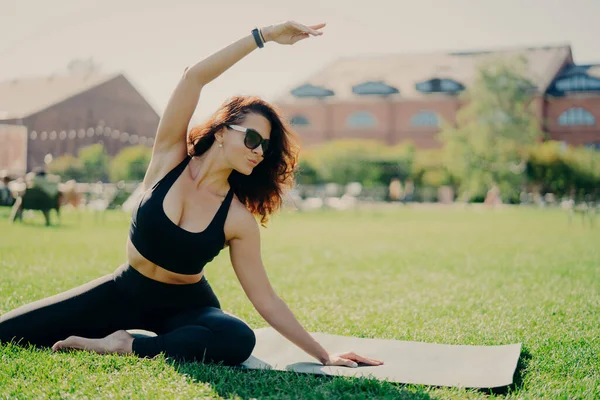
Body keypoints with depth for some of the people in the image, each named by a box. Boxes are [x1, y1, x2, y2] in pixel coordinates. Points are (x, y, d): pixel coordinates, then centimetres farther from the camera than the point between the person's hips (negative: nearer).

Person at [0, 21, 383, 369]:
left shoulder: (239, 220, -16)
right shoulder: (170, 158, -15)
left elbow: (266, 300, -11)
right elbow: (195, 77, -27)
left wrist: (322, 354, -13)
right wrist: (264, 34, -29)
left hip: (185, 306, 0)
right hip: (126, 291, 1)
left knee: (238, 340, -35)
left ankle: (124, 346, -17)